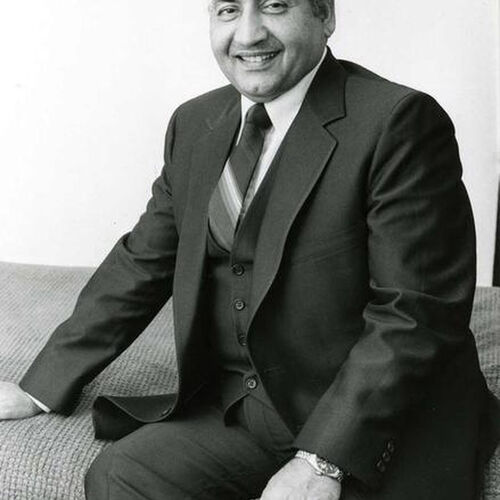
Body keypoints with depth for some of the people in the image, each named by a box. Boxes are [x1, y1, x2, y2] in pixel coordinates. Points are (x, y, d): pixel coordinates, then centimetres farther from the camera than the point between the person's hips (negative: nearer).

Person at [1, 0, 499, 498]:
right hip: (238, 410, 5)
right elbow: (141, 265, 11)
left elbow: (416, 313, -17)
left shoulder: (400, 122, -14)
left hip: (374, 425, -4)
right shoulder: (194, 124, 7)